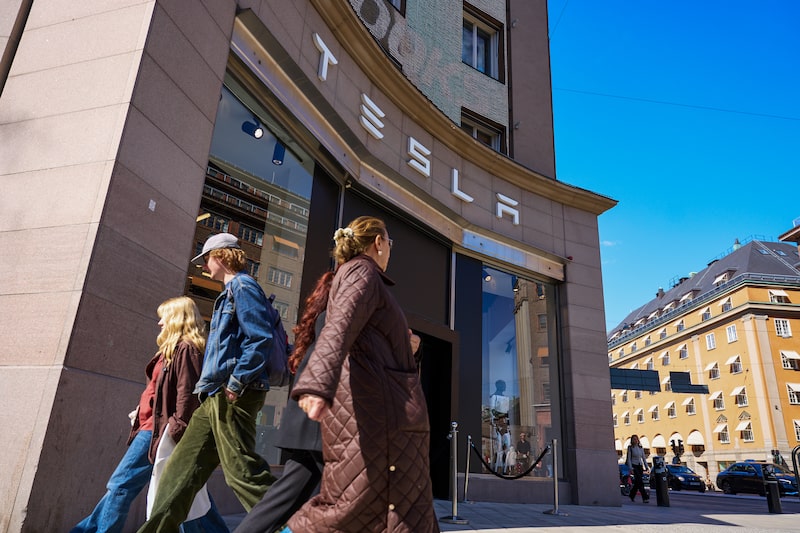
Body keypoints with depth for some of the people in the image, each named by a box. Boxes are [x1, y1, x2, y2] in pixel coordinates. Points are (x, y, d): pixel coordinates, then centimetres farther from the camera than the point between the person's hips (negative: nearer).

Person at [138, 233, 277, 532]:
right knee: (181, 468, 13)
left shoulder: (242, 286, -7)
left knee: (242, 470, -9)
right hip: (216, 396, 11)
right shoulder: (230, 292, 24)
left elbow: (260, 339, -19)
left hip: (232, 396, -11)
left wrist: (236, 384, -21)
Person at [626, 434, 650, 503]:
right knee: (640, 482, -14)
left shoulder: (641, 448, 10)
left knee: (637, 482, 8)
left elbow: (644, 458, 13)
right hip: (634, 466, -5)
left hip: (640, 466, 5)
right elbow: (629, 459, -6)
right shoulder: (630, 448, -3)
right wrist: (630, 468, -14)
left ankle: (632, 495, 26)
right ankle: (645, 497, -14)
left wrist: (646, 467, 5)